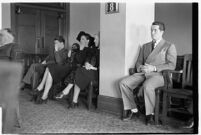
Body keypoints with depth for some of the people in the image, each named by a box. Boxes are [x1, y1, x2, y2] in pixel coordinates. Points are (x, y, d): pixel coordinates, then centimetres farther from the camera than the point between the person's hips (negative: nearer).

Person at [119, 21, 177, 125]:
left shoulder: (169, 46, 7)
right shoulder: (145, 46, 24)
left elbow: (171, 65, -5)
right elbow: (138, 62, 22)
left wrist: (154, 68, -16)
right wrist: (140, 67, -4)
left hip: (158, 75, -6)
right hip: (143, 73, 6)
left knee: (147, 86, -38)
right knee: (123, 83, -17)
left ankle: (150, 114, -19)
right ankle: (133, 110, -5)